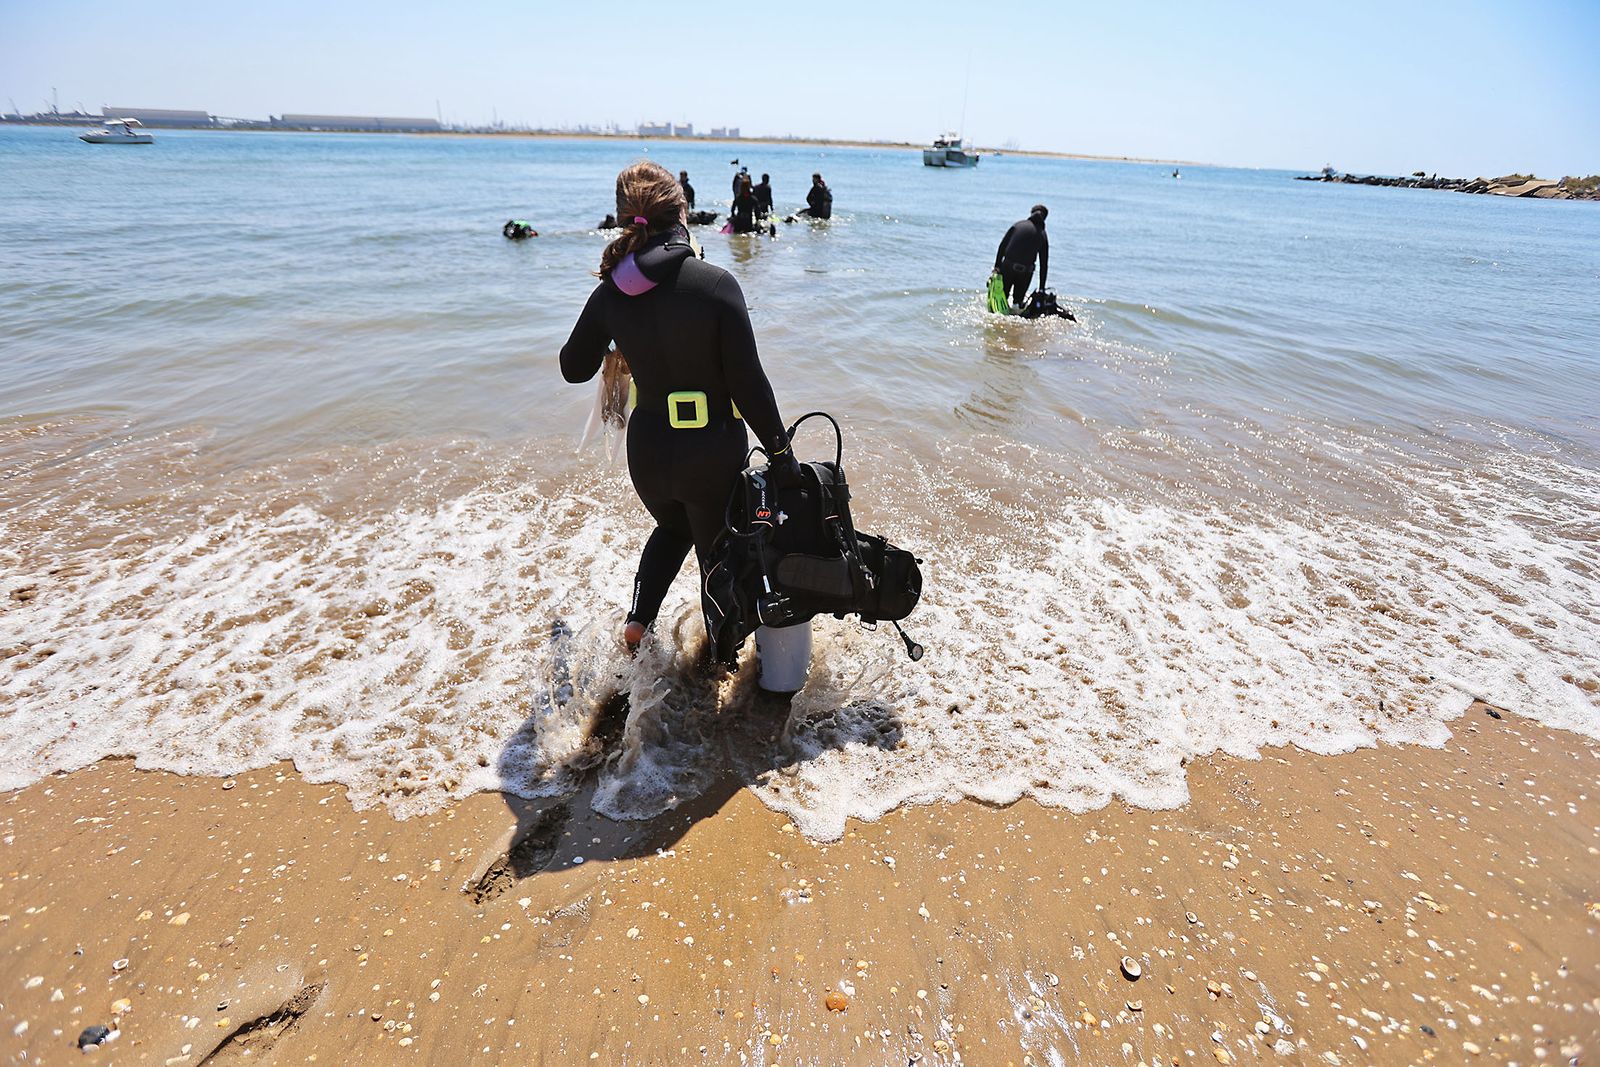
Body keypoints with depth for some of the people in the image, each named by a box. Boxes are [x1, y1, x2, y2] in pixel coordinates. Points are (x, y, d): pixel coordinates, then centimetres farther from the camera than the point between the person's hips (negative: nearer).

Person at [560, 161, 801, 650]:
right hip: (713, 451, -4)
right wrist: (780, 453, -9)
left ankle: (637, 620, 28)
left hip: (648, 449, 4)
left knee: (672, 529, 35)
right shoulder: (716, 283, -18)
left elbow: (574, 368, 8)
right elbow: (748, 381, -18)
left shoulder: (610, 294, -6)